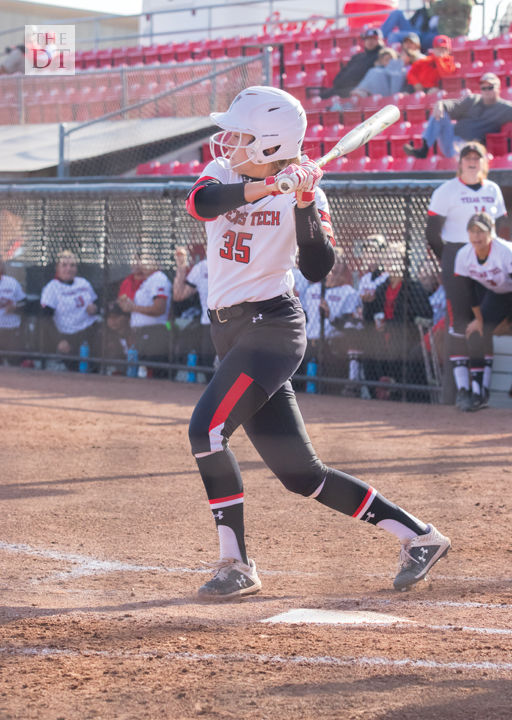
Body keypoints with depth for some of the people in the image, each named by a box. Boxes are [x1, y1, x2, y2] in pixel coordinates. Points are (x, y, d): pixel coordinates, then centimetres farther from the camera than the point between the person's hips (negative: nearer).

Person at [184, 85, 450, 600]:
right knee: (298, 473, 7)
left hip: (272, 326, -6)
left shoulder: (303, 194, -7)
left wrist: (305, 205, -24)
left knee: (206, 429, -22)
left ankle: (236, 565, -13)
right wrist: (265, 187, -33)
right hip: (229, 330, 7)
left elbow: (317, 269, -17)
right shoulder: (223, 174, 6)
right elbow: (201, 202, -19)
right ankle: (417, 534, 16)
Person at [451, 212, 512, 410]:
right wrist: (478, 318, 0)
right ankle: (477, 394, -1)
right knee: (476, 334, -7)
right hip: (494, 295, 5)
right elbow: (466, 290, -4)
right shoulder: (464, 255, -17)